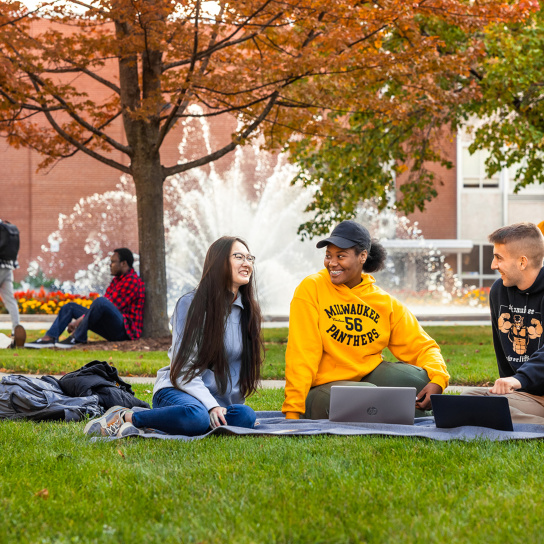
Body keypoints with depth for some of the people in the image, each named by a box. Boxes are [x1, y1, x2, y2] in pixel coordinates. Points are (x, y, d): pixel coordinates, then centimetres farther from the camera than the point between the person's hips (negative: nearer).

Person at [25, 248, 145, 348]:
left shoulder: (132, 281, -12)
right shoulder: (117, 279, 20)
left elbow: (112, 307, -18)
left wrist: (80, 320, -16)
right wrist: (78, 321, 0)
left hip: (125, 329, -10)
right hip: (111, 330, 10)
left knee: (100, 301, -37)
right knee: (70, 307, 13)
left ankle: (77, 337, -27)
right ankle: (50, 338, -8)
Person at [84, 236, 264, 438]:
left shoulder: (249, 311, 10)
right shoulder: (190, 304, -5)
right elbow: (184, 368, -10)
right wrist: (211, 406, -23)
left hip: (219, 403, 5)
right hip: (179, 391, -5)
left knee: (246, 416, -33)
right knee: (195, 416, -43)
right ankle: (125, 417, -18)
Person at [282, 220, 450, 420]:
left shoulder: (385, 302, 4)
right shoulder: (312, 289, -8)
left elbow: (422, 346, 5)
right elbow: (301, 355, -13)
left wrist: (437, 381, -17)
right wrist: (293, 412, -18)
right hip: (323, 387, -4)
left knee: (419, 378, -20)